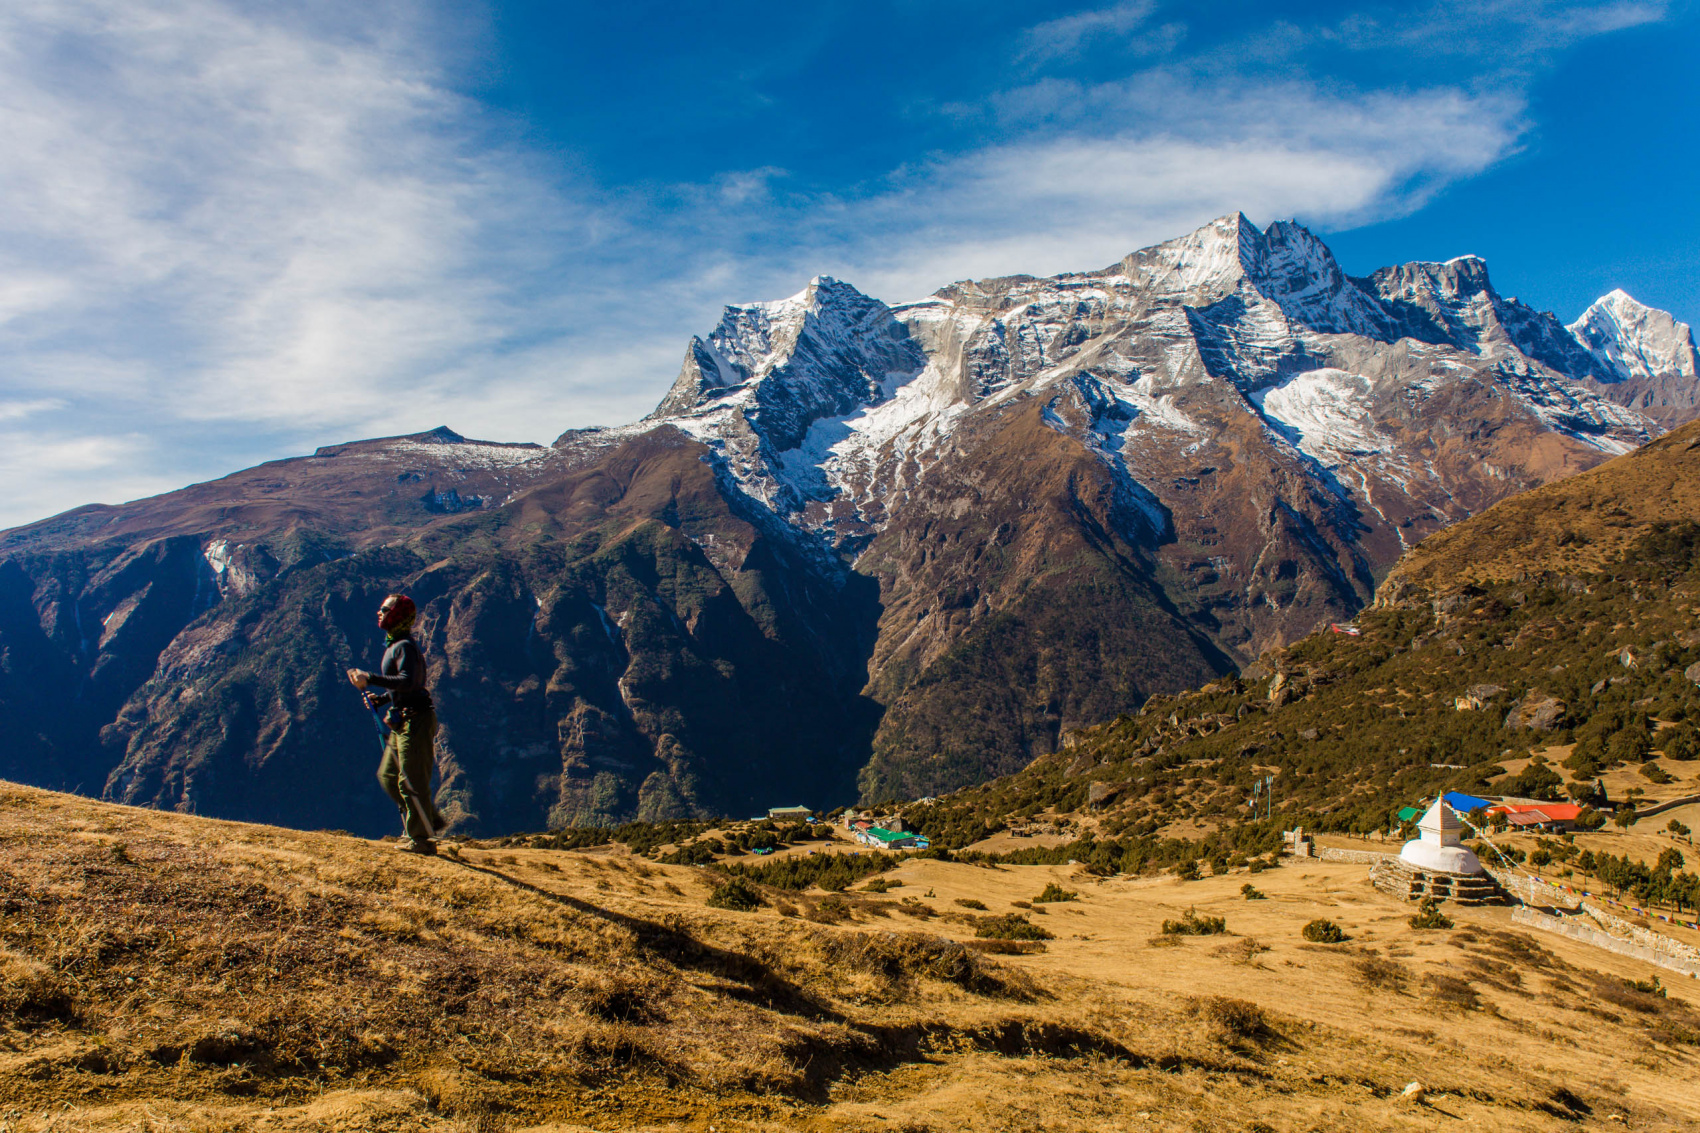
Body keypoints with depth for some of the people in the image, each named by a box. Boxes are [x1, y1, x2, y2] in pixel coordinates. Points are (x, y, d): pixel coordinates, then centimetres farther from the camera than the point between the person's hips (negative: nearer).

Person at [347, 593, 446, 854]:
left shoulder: (405, 647, -14)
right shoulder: (395, 646, 18)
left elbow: (407, 682, -30)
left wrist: (370, 679, -28)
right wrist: (379, 699, 11)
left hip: (415, 721, -10)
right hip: (404, 722, 10)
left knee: (411, 781, -5)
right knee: (388, 775, 15)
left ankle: (422, 839, 3)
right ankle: (430, 820, 20)